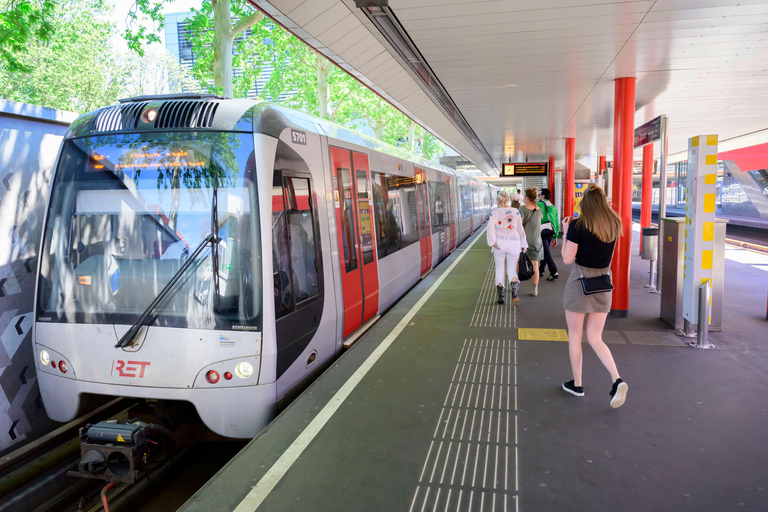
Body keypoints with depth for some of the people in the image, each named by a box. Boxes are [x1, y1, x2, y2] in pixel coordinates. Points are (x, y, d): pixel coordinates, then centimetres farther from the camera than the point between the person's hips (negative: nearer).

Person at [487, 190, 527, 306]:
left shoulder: (495, 212, 0)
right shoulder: (516, 212, 7)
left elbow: (490, 227, -14)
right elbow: (520, 230, 9)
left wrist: (493, 242, -12)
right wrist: (523, 245, 14)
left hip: (500, 243, -1)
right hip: (514, 243, 1)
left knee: (499, 268, 13)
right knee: (512, 269, 9)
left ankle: (500, 295, 13)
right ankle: (514, 290, -19)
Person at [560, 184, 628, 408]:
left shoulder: (577, 226, -13)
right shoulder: (614, 225, 2)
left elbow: (567, 259, -11)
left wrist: (565, 232, 0)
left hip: (580, 281, -4)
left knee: (575, 337, 11)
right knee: (595, 338, 13)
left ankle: (577, 384, 21)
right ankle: (617, 380, -5)